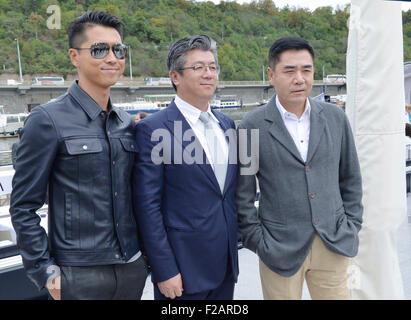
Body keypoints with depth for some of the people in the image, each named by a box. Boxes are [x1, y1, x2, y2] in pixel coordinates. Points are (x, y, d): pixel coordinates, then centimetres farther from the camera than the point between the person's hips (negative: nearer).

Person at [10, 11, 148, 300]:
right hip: (80, 273, -5)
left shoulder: (128, 124, 6)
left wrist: (145, 249, 11)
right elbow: (23, 208, -8)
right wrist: (46, 272, -9)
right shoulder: (48, 120, -10)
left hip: (133, 266, 5)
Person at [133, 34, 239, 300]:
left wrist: (234, 245, 13)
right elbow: (148, 207, -13)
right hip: (183, 268, -6)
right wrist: (164, 271, -14)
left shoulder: (226, 123, 8)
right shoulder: (153, 129, -12)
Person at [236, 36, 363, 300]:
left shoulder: (335, 117, 3)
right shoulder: (252, 127, -8)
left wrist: (352, 226, 7)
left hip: (335, 245, 3)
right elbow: (242, 196, -4)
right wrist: (259, 242, -5)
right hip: (281, 248, -3)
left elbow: (351, 178, 11)